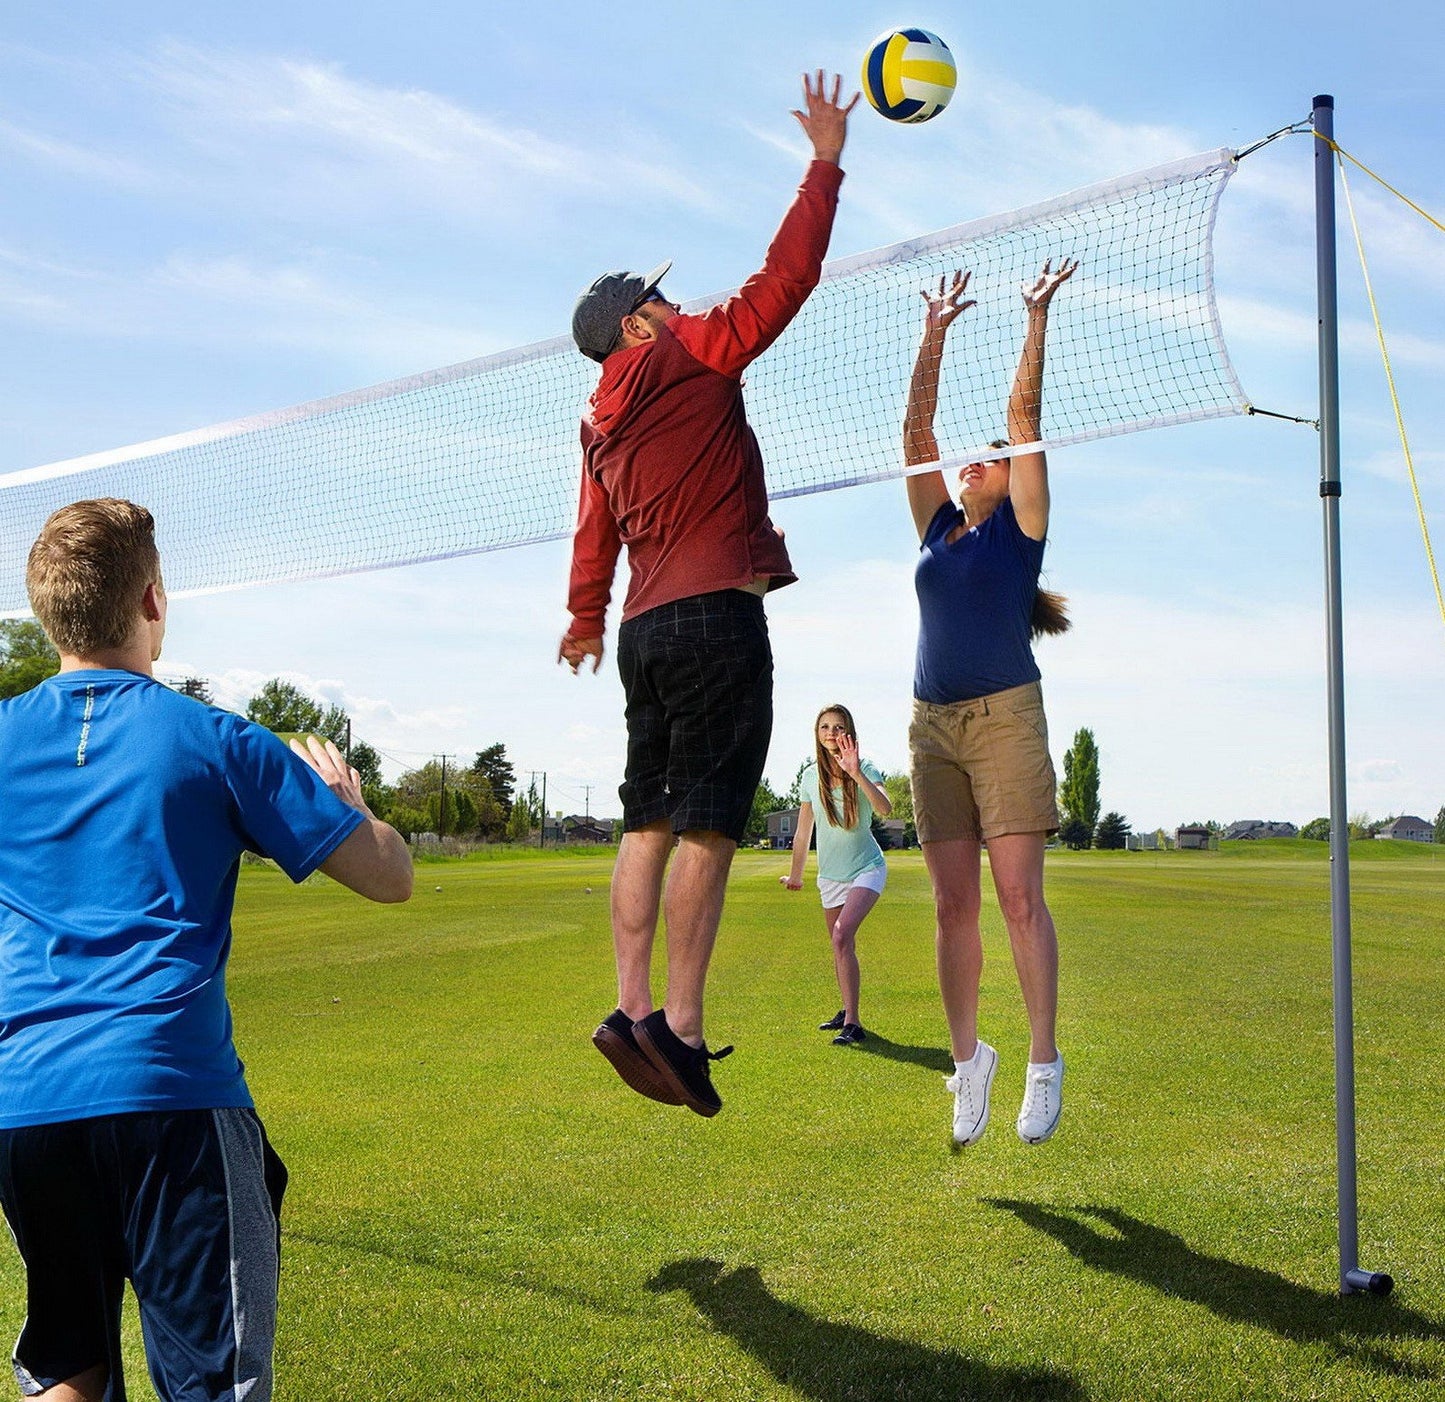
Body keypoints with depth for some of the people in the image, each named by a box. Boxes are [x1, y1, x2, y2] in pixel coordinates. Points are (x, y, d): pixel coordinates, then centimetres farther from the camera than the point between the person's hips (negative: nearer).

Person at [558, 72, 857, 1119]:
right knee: (708, 824, -9)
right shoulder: (691, 356, 0)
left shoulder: (604, 425, 19)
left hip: (646, 629, 8)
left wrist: (586, 620, 44)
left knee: (652, 821, 8)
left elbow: (595, 535, 29)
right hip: (715, 617, -8)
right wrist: (826, 161, 8)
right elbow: (787, 277, -2)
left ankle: (634, 1008, 4)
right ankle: (679, 1024, -12)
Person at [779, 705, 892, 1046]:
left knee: (842, 935, -23)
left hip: (867, 868, -5)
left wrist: (856, 774, -45)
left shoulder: (865, 770, -14)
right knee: (840, 945, 14)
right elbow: (803, 831, 8)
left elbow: (885, 809, -34)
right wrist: (795, 874, 16)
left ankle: (852, 1024, -23)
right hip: (830, 874, 5)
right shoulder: (810, 775, -3)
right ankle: (847, 1012, 33)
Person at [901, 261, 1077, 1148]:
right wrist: (936, 335, 17)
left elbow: (1025, 418, 1)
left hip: (1006, 718, -5)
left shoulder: (1020, 526, 6)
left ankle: (1044, 1060, -2)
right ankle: (969, 1056, 13)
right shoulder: (940, 528, 18)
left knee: (1019, 895, -7)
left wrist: (1037, 319, 1)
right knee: (954, 904, 5)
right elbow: (917, 430, 16)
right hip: (934, 726, 5)